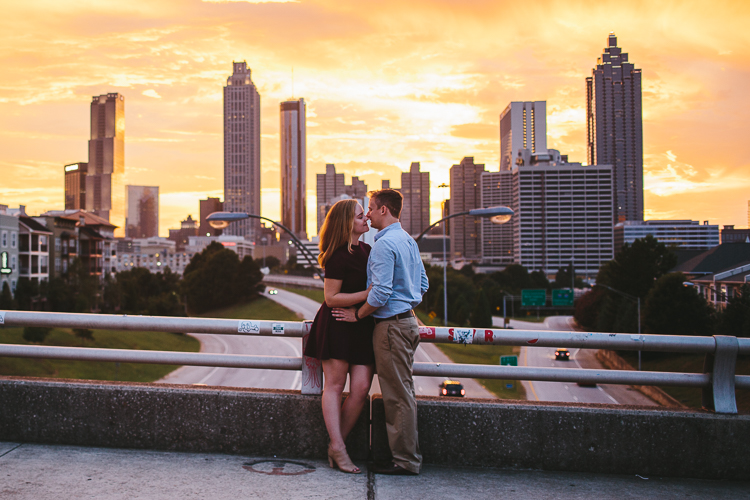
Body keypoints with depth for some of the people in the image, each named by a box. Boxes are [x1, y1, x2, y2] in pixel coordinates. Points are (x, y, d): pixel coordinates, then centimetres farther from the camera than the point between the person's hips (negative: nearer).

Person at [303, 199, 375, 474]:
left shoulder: (366, 250, 12)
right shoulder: (338, 257, -12)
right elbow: (331, 298, -14)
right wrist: (368, 294, -19)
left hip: (363, 326, 7)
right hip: (337, 325, -7)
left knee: (361, 388, -2)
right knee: (335, 384, -1)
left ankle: (335, 445, 8)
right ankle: (338, 448, 1)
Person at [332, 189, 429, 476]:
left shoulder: (384, 244, -16)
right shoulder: (408, 240, 14)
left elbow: (381, 293, -21)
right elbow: (422, 284, 19)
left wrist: (357, 314, -8)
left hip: (391, 325, -10)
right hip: (407, 320, 10)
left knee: (398, 395, -3)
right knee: (403, 391, 14)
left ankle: (405, 461, 4)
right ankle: (408, 455, 22)